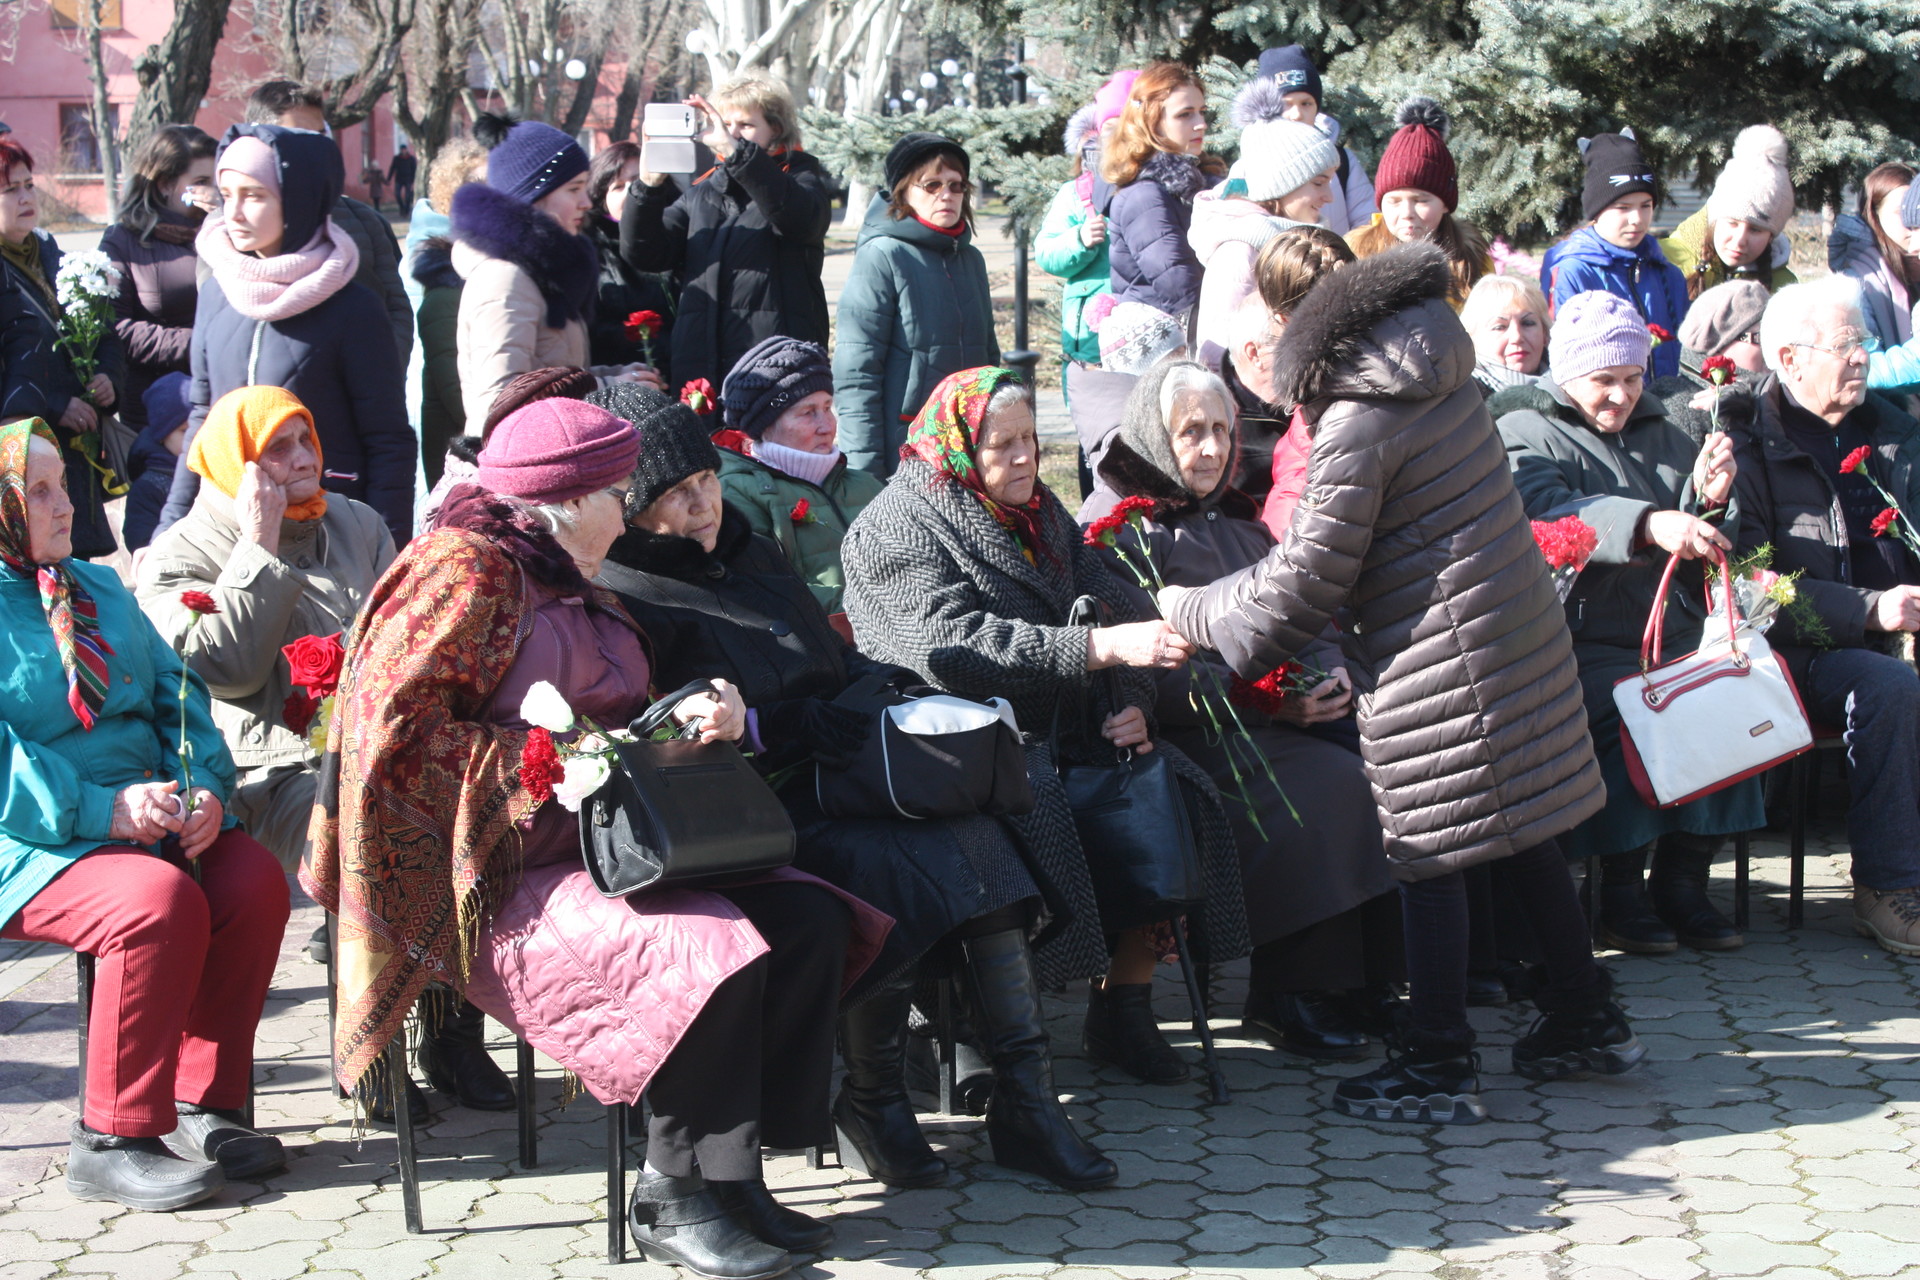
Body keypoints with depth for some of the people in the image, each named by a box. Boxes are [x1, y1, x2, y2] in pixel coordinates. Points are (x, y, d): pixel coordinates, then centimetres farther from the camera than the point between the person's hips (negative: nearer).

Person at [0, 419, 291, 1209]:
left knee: (254, 880, -19)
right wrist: (99, 810, -24)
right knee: (160, 902, -32)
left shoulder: (100, 590, 19)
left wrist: (204, 786, -5)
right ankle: (112, 1138, -20)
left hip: (147, 814, 7)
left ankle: (202, 1104, -7)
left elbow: (177, 695, 15)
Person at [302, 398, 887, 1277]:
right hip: (494, 887, -9)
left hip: (605, 847, 9)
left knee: (810, 921, -9)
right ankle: (674, 1197, -16)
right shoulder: (465, 570, -7)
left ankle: (729, 1170, -10)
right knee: (713, 954, -30)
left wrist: (696, 720, 4)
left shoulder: (573, 587, 22)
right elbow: (392, 726, -16)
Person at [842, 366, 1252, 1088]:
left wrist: (1131, 702, -9)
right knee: (1036, 814, -35)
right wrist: (1102, 649, -29)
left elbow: (1110, 607, 14)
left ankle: (1124, 1006, -9)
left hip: (1063, 731, 7)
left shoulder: (1041, 515, 18)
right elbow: (954, 646, -22)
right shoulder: (899, 528, -6)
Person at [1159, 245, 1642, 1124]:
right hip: (1523, 633, 9)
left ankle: (1438, 1065, 4)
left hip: (1440, 656, -9)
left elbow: (1306, 583, -11)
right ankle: (1585, 1021, 27)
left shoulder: (1358, 427, -15)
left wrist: (1192, 614, 2)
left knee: (1429, 854, -1)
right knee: (1520, 836, 17)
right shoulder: (1447, 385, 10)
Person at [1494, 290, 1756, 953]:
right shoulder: (1528, 434, 5)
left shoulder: (1665, 435, 22)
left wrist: (1709, 504, -3)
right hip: (1583, 643, -5)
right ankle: (1620, 893, -18)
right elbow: (1548, 512, -19)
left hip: (1676, 637, 5)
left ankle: (1684, 882, -13)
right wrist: (1650, 524, -35)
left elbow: (1704, 563, 20)